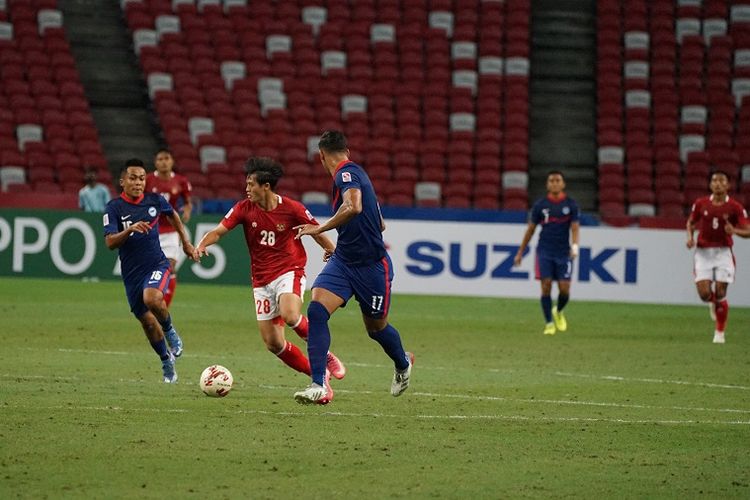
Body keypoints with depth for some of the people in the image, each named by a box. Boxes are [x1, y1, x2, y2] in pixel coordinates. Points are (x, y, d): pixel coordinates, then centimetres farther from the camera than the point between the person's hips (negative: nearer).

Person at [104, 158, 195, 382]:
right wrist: (130, 229, -34)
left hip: (157, 264, -1)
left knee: (152, 298, -32)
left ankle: (170, 331, -3)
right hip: (131, 272, 1)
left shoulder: (155, 200, -1)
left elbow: (172, 215, 22)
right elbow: (110, 242, -18)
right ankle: (167, 361, 29)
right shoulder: (115, 208, -8)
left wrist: (185, 242, 26)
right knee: (147, 322, 7)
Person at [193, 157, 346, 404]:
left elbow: (317, 231, 4)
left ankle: (325, 355, -11)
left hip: (289, 271, -4)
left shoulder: (291, 208, -10)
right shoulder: (244, 208, -4)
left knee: (290, 315, -35)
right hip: (261, 280, 4)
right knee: (273, 344, -1)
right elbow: (219, 230, -11)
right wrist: (202, 244, -30)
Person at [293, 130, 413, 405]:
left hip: (372, 266, -8)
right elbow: (379, 224, 22)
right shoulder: (354, 173, 13)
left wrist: (320, 229, -30)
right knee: (316, 311, -13)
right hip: (343, 261, 8)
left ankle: (403, 364, 44)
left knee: (376, 327, 13)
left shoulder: (346, 174, -16)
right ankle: (318, 385, -15)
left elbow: (354, 207, -38)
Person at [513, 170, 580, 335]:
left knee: (564, 289, -4)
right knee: (546, 286, -10)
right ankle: (549, 324, -1)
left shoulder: (571, 204, 2)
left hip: (563, 253, 0)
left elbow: (575, 227, -4)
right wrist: (520, 252, 11)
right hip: (544, 252, 0)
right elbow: (530, 229, 10)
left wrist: (575, 246, -23)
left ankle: (558, 312, 28)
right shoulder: (540, 204, 3)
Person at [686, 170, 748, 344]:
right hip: (703, 252, 1)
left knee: (720, 294, -6)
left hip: (723, 253, -1)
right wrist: (690, 237, -2)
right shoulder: (700, 204, 1)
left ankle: (720, 333, 10)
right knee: (704, 293, -11)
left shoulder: (735, 207, -5)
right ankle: (713, 303, 28)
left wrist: (734, 231, -24)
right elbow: (690, 222, 17)